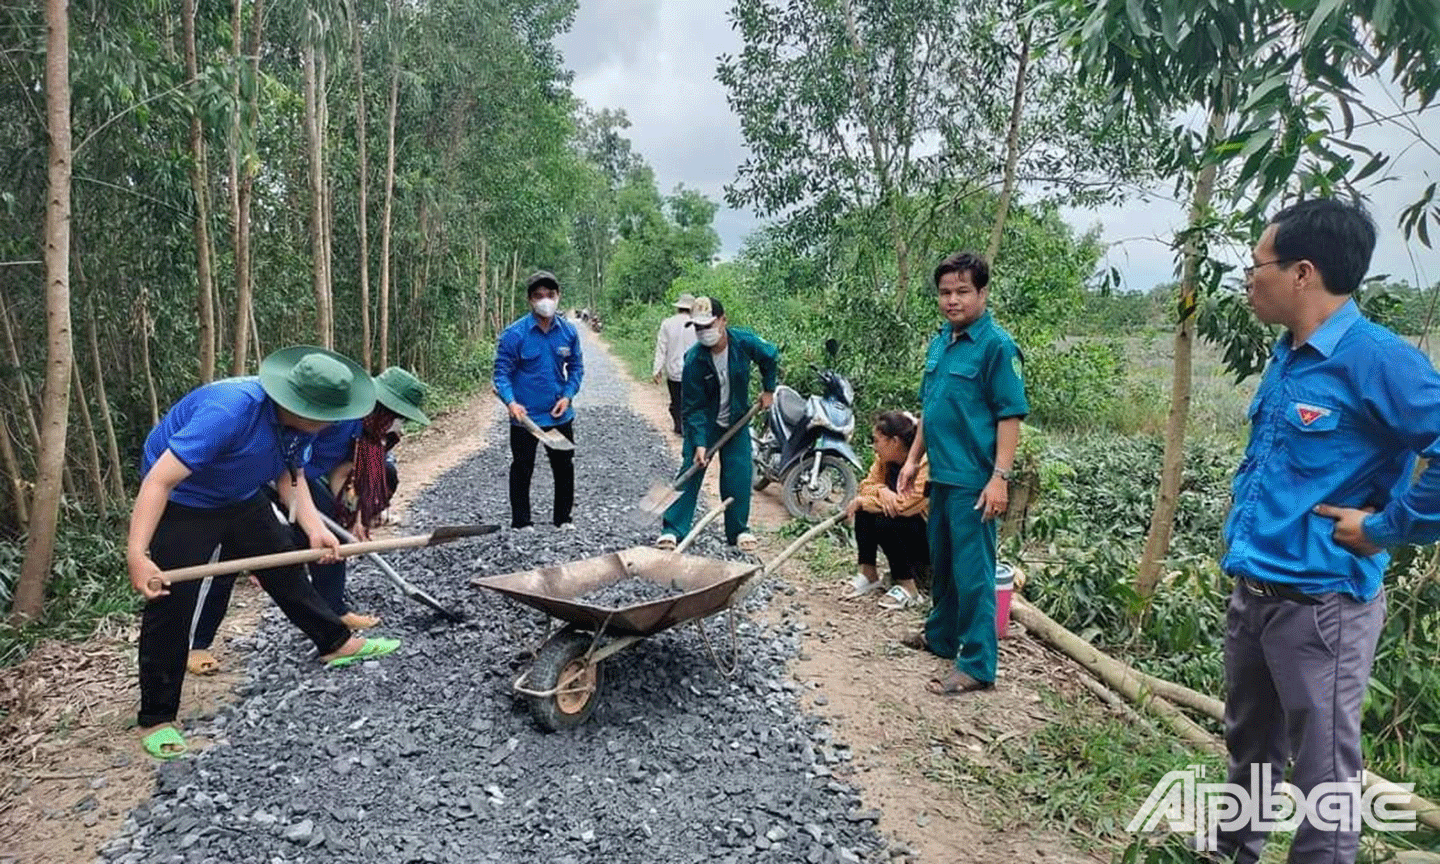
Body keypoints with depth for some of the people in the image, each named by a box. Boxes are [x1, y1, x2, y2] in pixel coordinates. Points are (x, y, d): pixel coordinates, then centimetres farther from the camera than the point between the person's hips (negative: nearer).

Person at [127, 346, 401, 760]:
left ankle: (336, 643, 29)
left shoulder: (299, 421, -13)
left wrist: (314, 528, -16)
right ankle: (156, 719, 9)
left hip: (241, 499, 7)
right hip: (181, 505, -7)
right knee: (171, 606, -5)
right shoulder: (229, 411, -38)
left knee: (286, 571, 13)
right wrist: (137, 555, -44)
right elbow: (159, 481, -38)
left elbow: (290, 478, 0)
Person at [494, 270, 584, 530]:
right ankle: (521, 521, 21)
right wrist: (511, 402, -25)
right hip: (525, 416, -3)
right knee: (522, 469, 7)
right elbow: (502, 372, -10)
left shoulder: (569, 331, -2)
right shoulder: (514, 333, -13)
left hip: (560, 414, 4)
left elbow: (576, 367, 8)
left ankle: (563, 518, 29)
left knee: (564, 467, 13)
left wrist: (568, 395, -6)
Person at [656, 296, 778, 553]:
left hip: (736, 421, 2)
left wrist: (768, 390, 9)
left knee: (738, 476, -1)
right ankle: (673, 530, -2)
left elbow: (771, 357, 5)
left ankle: (739, 530, 15)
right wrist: (699, 443, -26)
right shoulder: (694, 360, -24)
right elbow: (693, 407, -19)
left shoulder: (745, 342, -19)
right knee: (690, 473, -8)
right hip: (703, 423, -2)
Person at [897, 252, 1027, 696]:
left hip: (974, 480, -8)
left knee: (972, 571, -1)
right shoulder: (940, 342, 10)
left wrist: (1000, 477, -20)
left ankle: (977, 665, 10)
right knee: (941, 562, 21)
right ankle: (941, 635, 38)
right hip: (942, 475, 8)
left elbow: (1010, 415, -15)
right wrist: (913, 460, 16)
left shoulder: (996, 345, -12)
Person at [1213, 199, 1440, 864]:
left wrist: (1385, 528, -18)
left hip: (1319, 602, -9)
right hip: (1251, 591, 9)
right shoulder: (1287, 355, 8)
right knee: (1249, 745, 25)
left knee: (1323, 772, 7)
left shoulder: (1374, 358, -18)